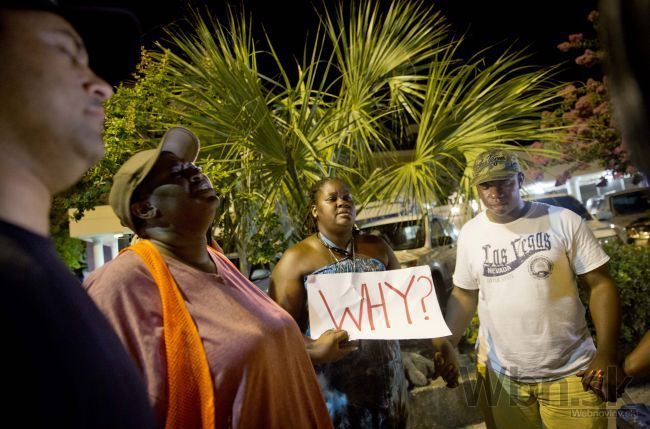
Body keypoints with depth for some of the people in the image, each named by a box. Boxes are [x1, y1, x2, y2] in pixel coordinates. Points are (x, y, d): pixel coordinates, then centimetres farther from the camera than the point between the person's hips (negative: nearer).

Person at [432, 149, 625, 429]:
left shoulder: (564, 222, -7)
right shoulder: (469, 233, 2)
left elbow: (600, 285, -5)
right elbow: (464, 293, 9)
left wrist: (607, 353, -15)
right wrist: (446, 343, -5)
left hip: (570, 373, -2)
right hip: (499, 373, 2)